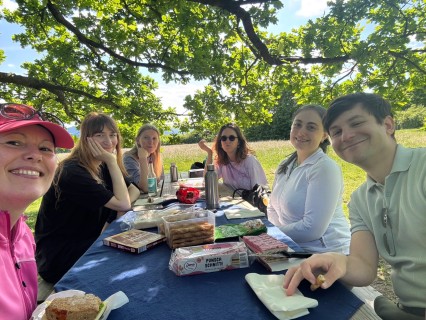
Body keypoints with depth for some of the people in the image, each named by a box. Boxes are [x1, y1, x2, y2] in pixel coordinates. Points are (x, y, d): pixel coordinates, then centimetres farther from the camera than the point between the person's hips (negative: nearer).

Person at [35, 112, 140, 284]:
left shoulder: (103, 167, 2)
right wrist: (112, 161, -25)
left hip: (87, 243, 8)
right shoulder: (72, 172, -27)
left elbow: (134, 190, 6)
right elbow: (123, 204, -28)